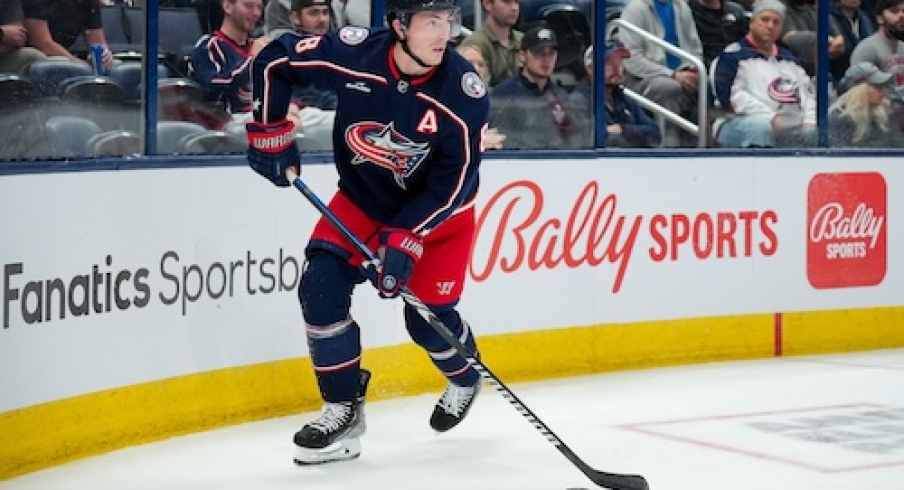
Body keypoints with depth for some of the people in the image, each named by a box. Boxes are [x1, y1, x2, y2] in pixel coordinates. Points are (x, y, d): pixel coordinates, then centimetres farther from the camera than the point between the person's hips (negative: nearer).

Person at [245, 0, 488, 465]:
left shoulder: (464, 92, -29)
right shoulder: (355, 54, -26)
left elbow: (451, 185, -24)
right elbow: (273, 61, -10)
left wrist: (405, 241, -31)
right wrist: (269, 132, -8)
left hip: (436, 210, -2)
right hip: (361, 197, 2)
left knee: (427, 318, -1)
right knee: (321, 285, -15)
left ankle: (465, 378, 35)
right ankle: (343, 409, -1)